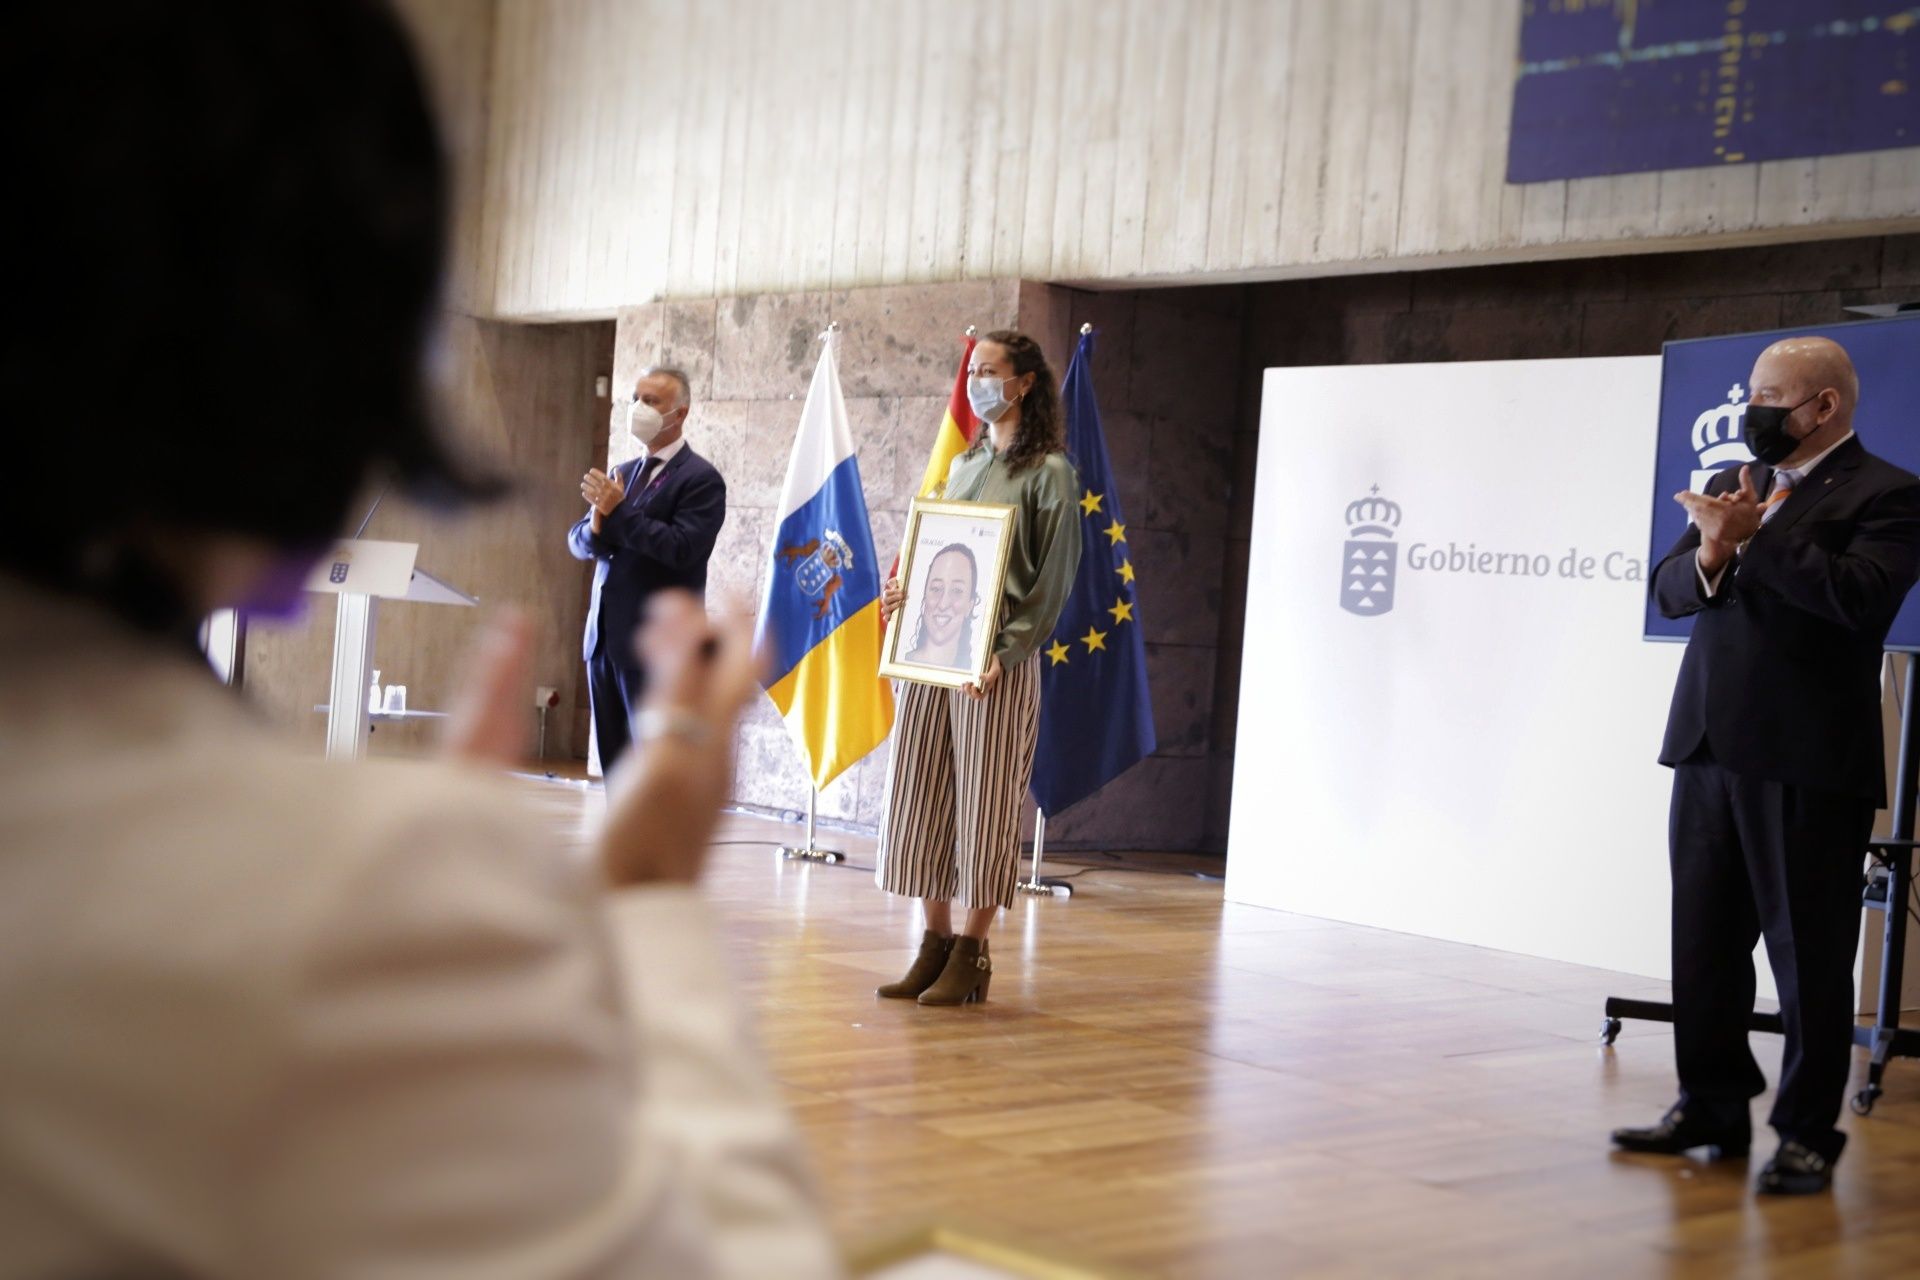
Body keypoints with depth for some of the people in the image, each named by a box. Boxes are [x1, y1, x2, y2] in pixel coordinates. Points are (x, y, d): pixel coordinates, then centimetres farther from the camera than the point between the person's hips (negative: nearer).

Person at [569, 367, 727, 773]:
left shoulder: (701, 479, -6)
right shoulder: (621, 474, 17)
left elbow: (682, 548, -18)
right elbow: (578, 542, 14)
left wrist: (617, 513, -15)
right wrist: (598, 526, -9)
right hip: (605, 638, 7)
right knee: (615, 763, 10)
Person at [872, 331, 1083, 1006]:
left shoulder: (1048, 471, -4)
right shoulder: (964, 464, 17)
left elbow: (1054, 578, -8)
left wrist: (1005, 652, -18)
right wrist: (904, 594, 2)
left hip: (998, 659, -7)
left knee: (985, 800, -2)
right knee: (923, 797, 6)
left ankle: (971, 953, 6)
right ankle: (934, 943, 15)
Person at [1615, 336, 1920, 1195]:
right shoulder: (1734, 485, 17)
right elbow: (1668, 589, 12)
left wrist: (1753, 538, -17)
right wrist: (1709, 556, -10)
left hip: (1808, 762, -7)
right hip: (1711, 748, 7)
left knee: (1808, 953, 1)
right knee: (1702, 942, 13)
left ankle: (1807, 1135, 11)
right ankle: (1711, 1107, 25)